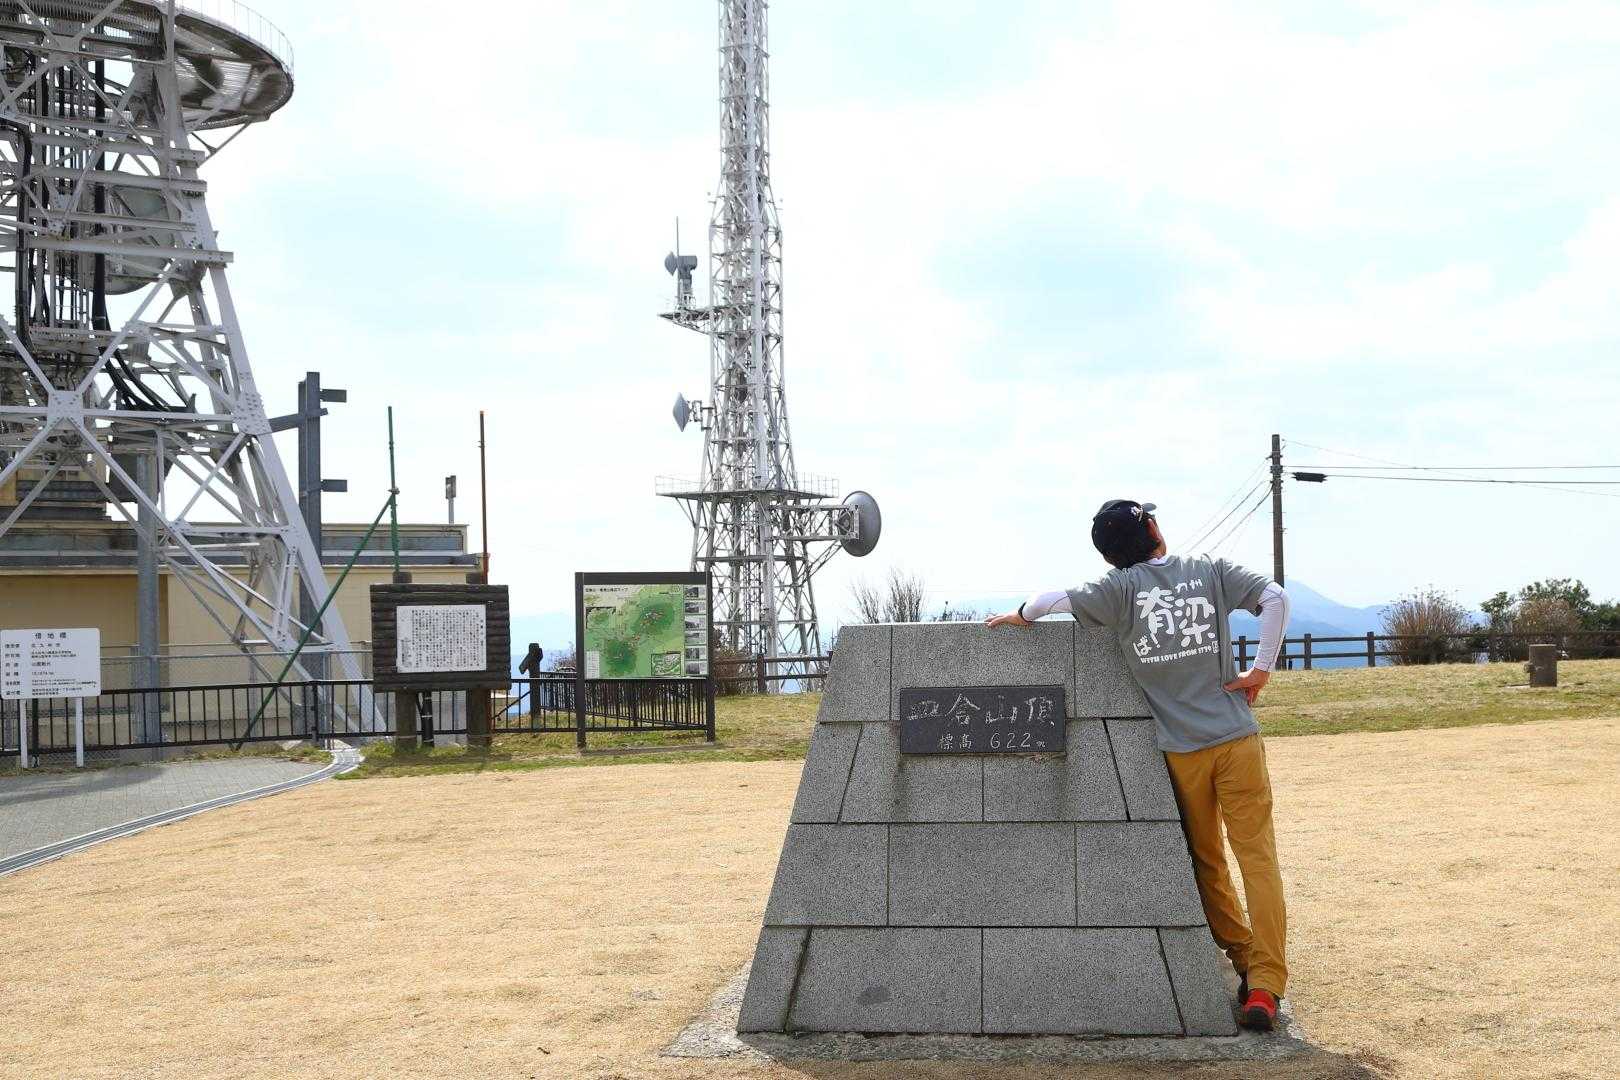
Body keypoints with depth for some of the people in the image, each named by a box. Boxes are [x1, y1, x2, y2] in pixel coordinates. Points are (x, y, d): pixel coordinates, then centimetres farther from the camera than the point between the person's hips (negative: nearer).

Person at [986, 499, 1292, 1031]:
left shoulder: (1122, 588, 0)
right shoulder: (1210, 571, 5)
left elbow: (1054, 599, -5)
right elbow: (1274, 597, -2)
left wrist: (1020, 616, 17)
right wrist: (1261, 670, 1)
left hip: (1181, 750, 0)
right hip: (1237, 739, 0)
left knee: (1206, 863, 16)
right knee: (1257, 856, -1)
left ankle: (1246, 963, 18)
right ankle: (1265, 986, -9)